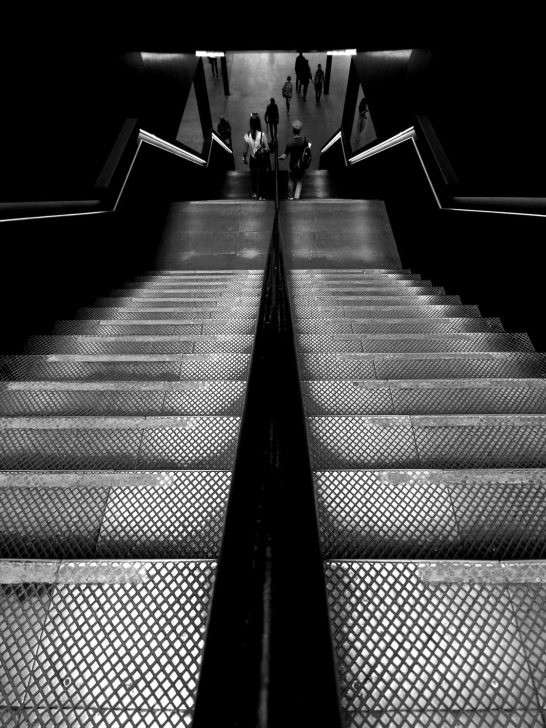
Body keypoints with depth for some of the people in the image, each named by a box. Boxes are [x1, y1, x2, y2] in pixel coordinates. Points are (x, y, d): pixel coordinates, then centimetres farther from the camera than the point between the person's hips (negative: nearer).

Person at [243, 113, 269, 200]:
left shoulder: (247, 135, -11)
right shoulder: (262, 135, -17)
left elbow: (246, 150, -4)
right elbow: (267, 149, -14)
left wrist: (244, 158, 11)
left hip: (252, 159, 2)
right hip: (261, 159, -2)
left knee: (253, 176, 19)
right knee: (260, 176, 10)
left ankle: (254, 193, 25)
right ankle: (260, 195, 12)